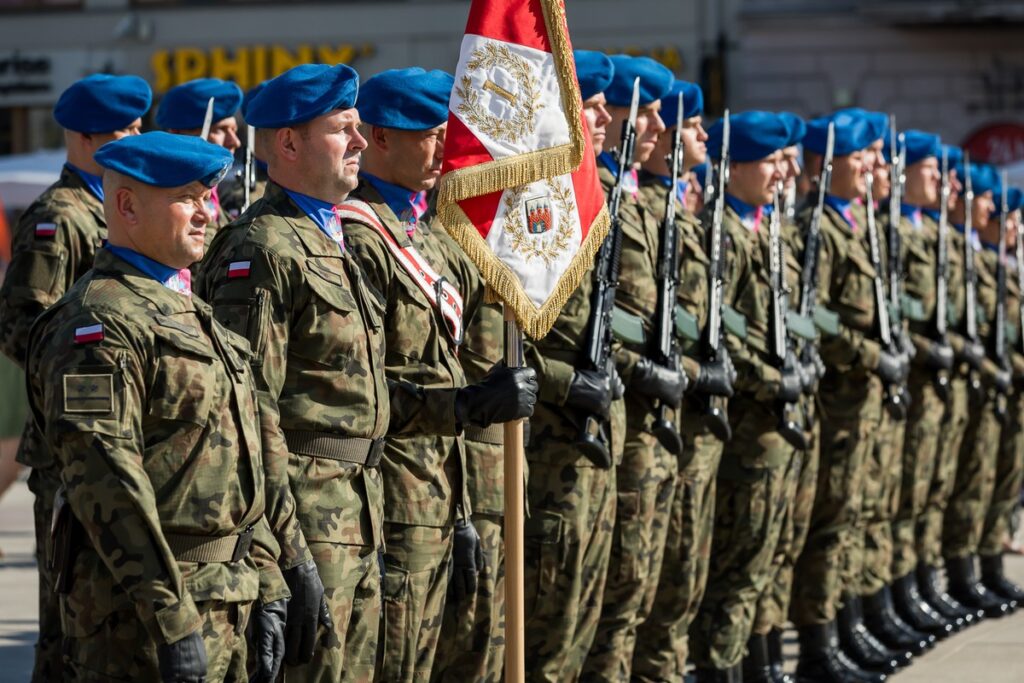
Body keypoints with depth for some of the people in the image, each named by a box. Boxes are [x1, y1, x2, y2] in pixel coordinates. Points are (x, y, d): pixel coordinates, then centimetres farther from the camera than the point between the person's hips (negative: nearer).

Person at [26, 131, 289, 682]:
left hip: (224, 606, 9)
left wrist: (266, 589, 17)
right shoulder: (99, 324, -13)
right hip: (144, 605, -9)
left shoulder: (190, 312, 19)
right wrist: (170, 619, -25)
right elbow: (106, 481, -21)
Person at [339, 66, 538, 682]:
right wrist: (474, 403, -23)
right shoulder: (357, 239, -15)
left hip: (436, 501, 10)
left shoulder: (424, 233, 16)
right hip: (392, 505, -10)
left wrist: (459, 512, 18)